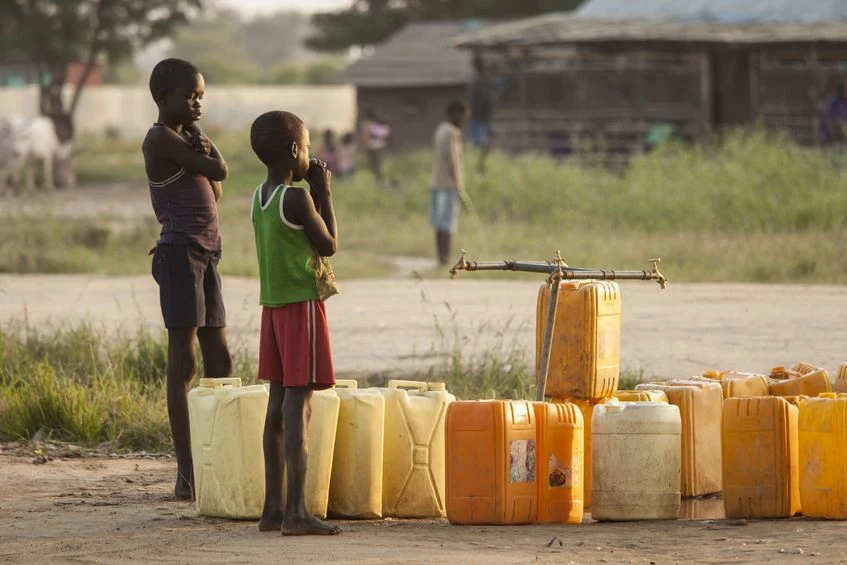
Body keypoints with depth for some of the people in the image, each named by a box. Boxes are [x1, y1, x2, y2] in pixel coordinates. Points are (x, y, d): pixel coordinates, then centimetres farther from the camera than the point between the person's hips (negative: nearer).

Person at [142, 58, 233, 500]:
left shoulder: (184, 140, 18)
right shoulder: (161, 139, -11)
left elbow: (214, 193, 17)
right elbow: (219, 171, -16)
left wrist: (202, 148, 2)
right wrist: (207, 150, 4)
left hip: (204, 255, 10)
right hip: (180, 252, -10)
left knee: (220, 360, 11)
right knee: (184, 362, -8)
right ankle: (187, 473, -8)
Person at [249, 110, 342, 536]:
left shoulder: (259, 197, 10)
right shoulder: (297, 199, -15)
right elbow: (329, 244, -5)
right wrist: (324, 193, 2)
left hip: (273, 305, 9)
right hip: (302, 304, -9)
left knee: (279, 403, 11)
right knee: (298, 403, -10)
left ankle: (273, 507, 12)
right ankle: (295, 512, -13)